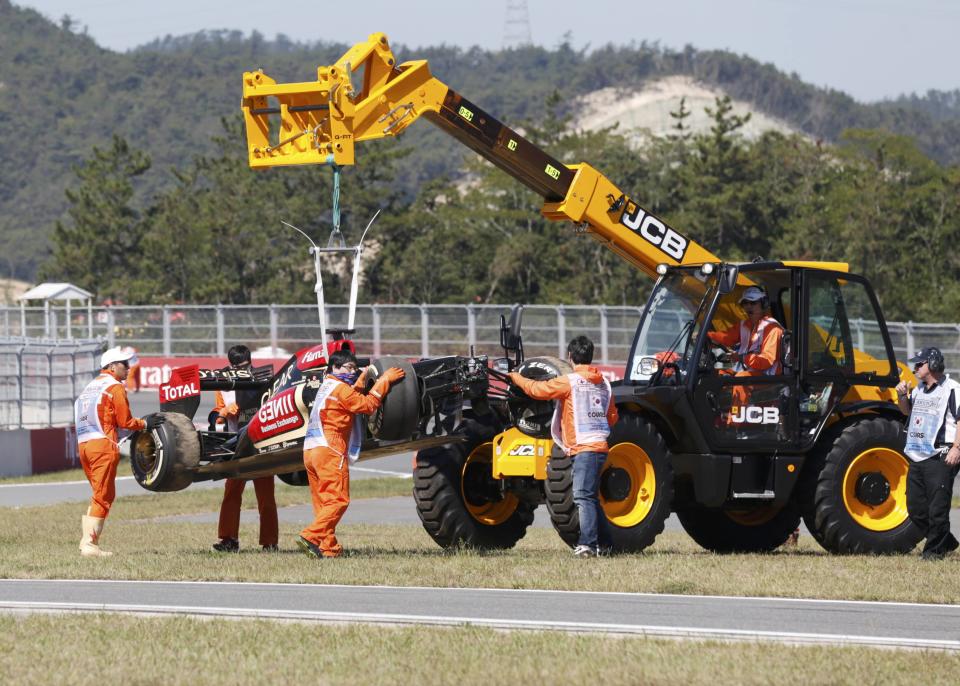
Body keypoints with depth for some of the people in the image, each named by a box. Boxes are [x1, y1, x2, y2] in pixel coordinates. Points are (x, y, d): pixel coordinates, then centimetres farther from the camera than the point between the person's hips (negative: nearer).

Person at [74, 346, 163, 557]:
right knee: (103, 497, -5)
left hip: (83, 444, 8)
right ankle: (90, 545, -10)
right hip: (103, 445, -8)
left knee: (102, 494, 16)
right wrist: (146, 424, 7)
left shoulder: (91, 387, 22)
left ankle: (87, 540, 9)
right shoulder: (115, 387, -3)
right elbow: (124, 421, -6)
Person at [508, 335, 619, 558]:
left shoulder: (569, 381, -8)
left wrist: (516, 377, 12)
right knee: (590, 497, 16)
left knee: (583, 496, -14)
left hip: (583, 447, -8)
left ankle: (587, 544, -22)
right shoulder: (604, 384, 14)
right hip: (600, 446, 8)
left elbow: (537, 389, -5)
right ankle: (604, 543, 18)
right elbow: (612, 417, 20)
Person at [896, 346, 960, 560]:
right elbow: (908, 411, 33)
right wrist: (902, 396, 12)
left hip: (940, 459, -9)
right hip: (917, 458, 9)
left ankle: (934, 550, 1)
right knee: (915, 508, 10)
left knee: (937, 508, -7)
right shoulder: (919, 390, 18)